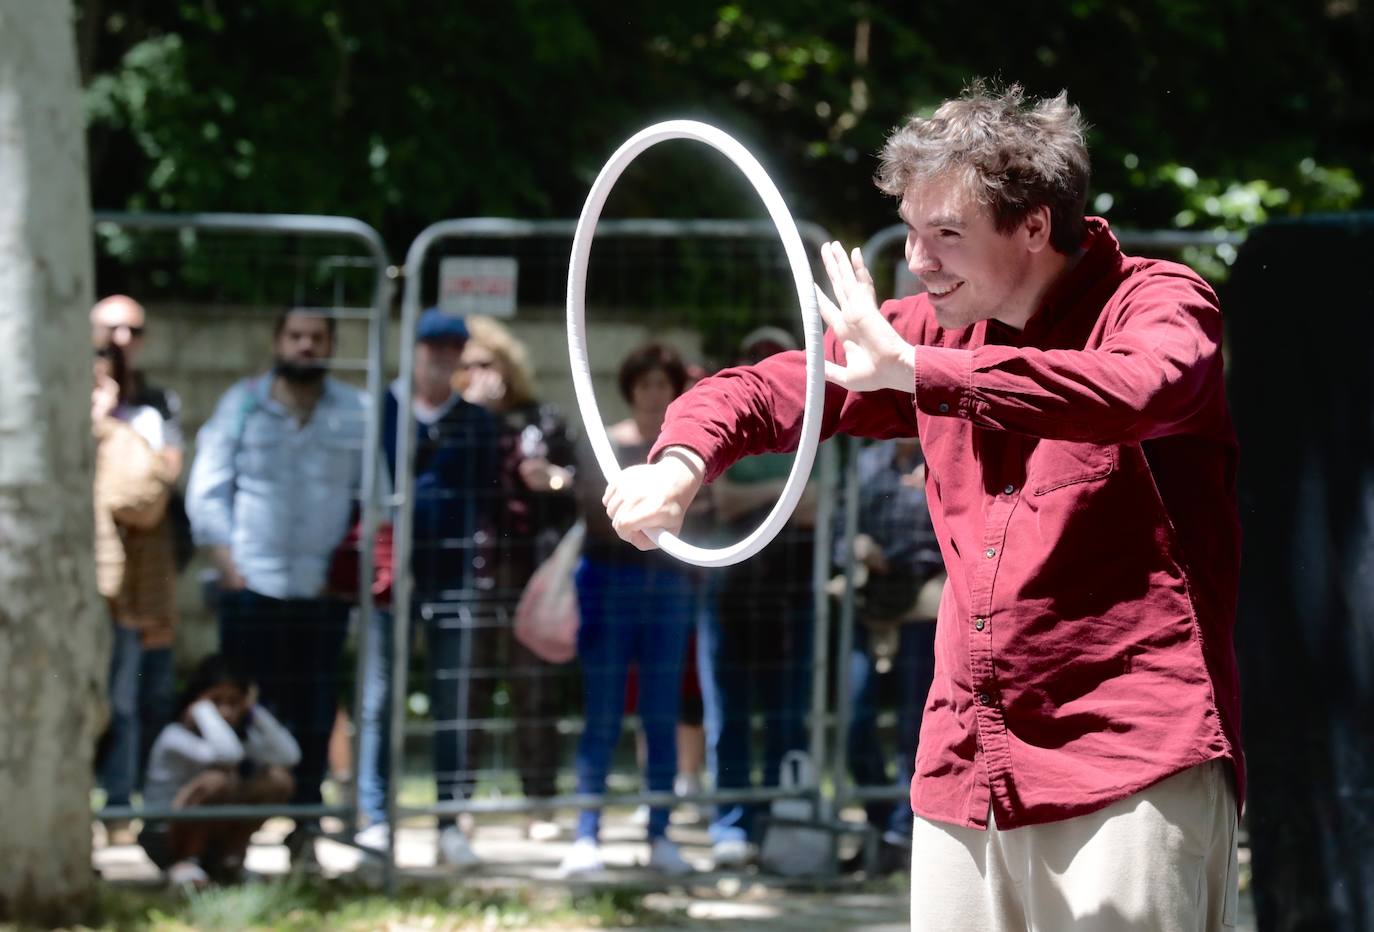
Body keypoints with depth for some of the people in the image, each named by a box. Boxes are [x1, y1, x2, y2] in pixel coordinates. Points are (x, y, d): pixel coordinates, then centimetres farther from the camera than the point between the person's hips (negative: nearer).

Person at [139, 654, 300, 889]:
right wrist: (203, 709, -25)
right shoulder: (175, 737, -19)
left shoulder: (242, 736, 2)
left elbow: (289, 755, -16)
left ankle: (228, 857, -1)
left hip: (213, 839, 6)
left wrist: (255, 711, -12)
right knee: (217, 780, -34)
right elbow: (226, 754, -39)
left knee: (279, 779, -10)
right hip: (164, 840, -6)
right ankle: (183, 863, -15)